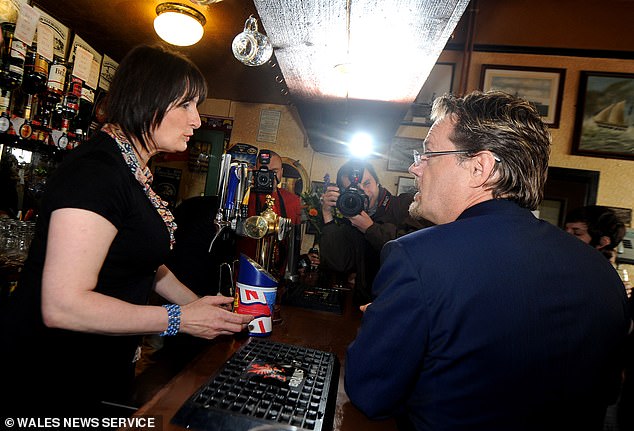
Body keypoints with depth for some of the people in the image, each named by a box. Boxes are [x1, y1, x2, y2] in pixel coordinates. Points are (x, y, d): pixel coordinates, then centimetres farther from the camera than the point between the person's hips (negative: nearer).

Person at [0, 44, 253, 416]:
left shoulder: (135, 173, 6)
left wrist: (199, 305, 3)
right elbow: (62, 306, -29)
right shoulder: (96, 169, -25)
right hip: (52, 381, -9)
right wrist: (180, 319, -22)